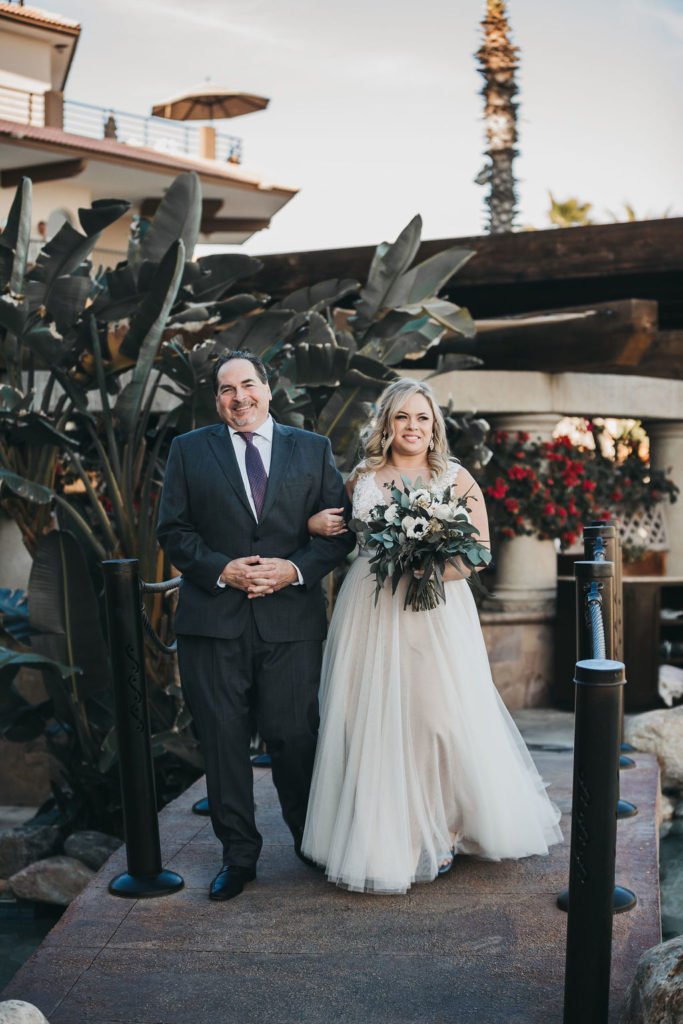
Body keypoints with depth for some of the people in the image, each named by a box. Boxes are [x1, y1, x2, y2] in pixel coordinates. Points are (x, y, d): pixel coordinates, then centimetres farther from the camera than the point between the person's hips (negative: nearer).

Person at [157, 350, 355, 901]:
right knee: (223, 742, 5)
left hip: (291, 619, 0)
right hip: (214, 619, 1)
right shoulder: (189, 450, 9)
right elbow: (173, 529, 4)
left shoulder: (314, 449, 9)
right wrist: (222, 569, -11)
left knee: (295, 737, 4)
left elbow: (341, 528, 6)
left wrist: (296, 568, -10)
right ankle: (238, 854, 20)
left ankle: (312, 842, 26)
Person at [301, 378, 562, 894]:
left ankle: (442, 831, 16)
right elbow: (336, 528, 23)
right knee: (375, 720, 2)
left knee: (441, 716, -4)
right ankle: (383, 837, 14)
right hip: (371, 613, 2)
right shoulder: (361, 478, 9)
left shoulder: (457, 479, 4)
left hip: (437, 612, -1)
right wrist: (315, 523, 0)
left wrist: (435, 570, -16)